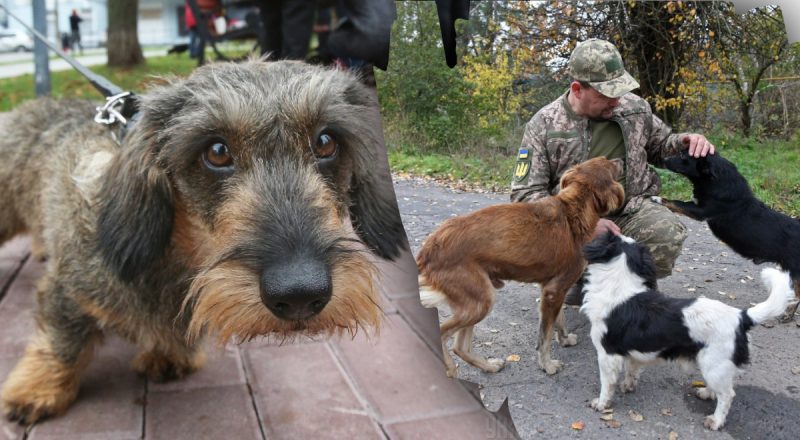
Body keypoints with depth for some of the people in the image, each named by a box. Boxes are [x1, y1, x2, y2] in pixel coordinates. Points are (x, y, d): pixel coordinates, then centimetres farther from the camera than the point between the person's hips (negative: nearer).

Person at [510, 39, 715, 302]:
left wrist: (684, 142, -4)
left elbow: (660, 145, 22)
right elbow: (525, 194, -11)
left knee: (670, 233, -30)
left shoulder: (635, 107, 3)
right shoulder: (544, 125, -7)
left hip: (633, 209, 2)